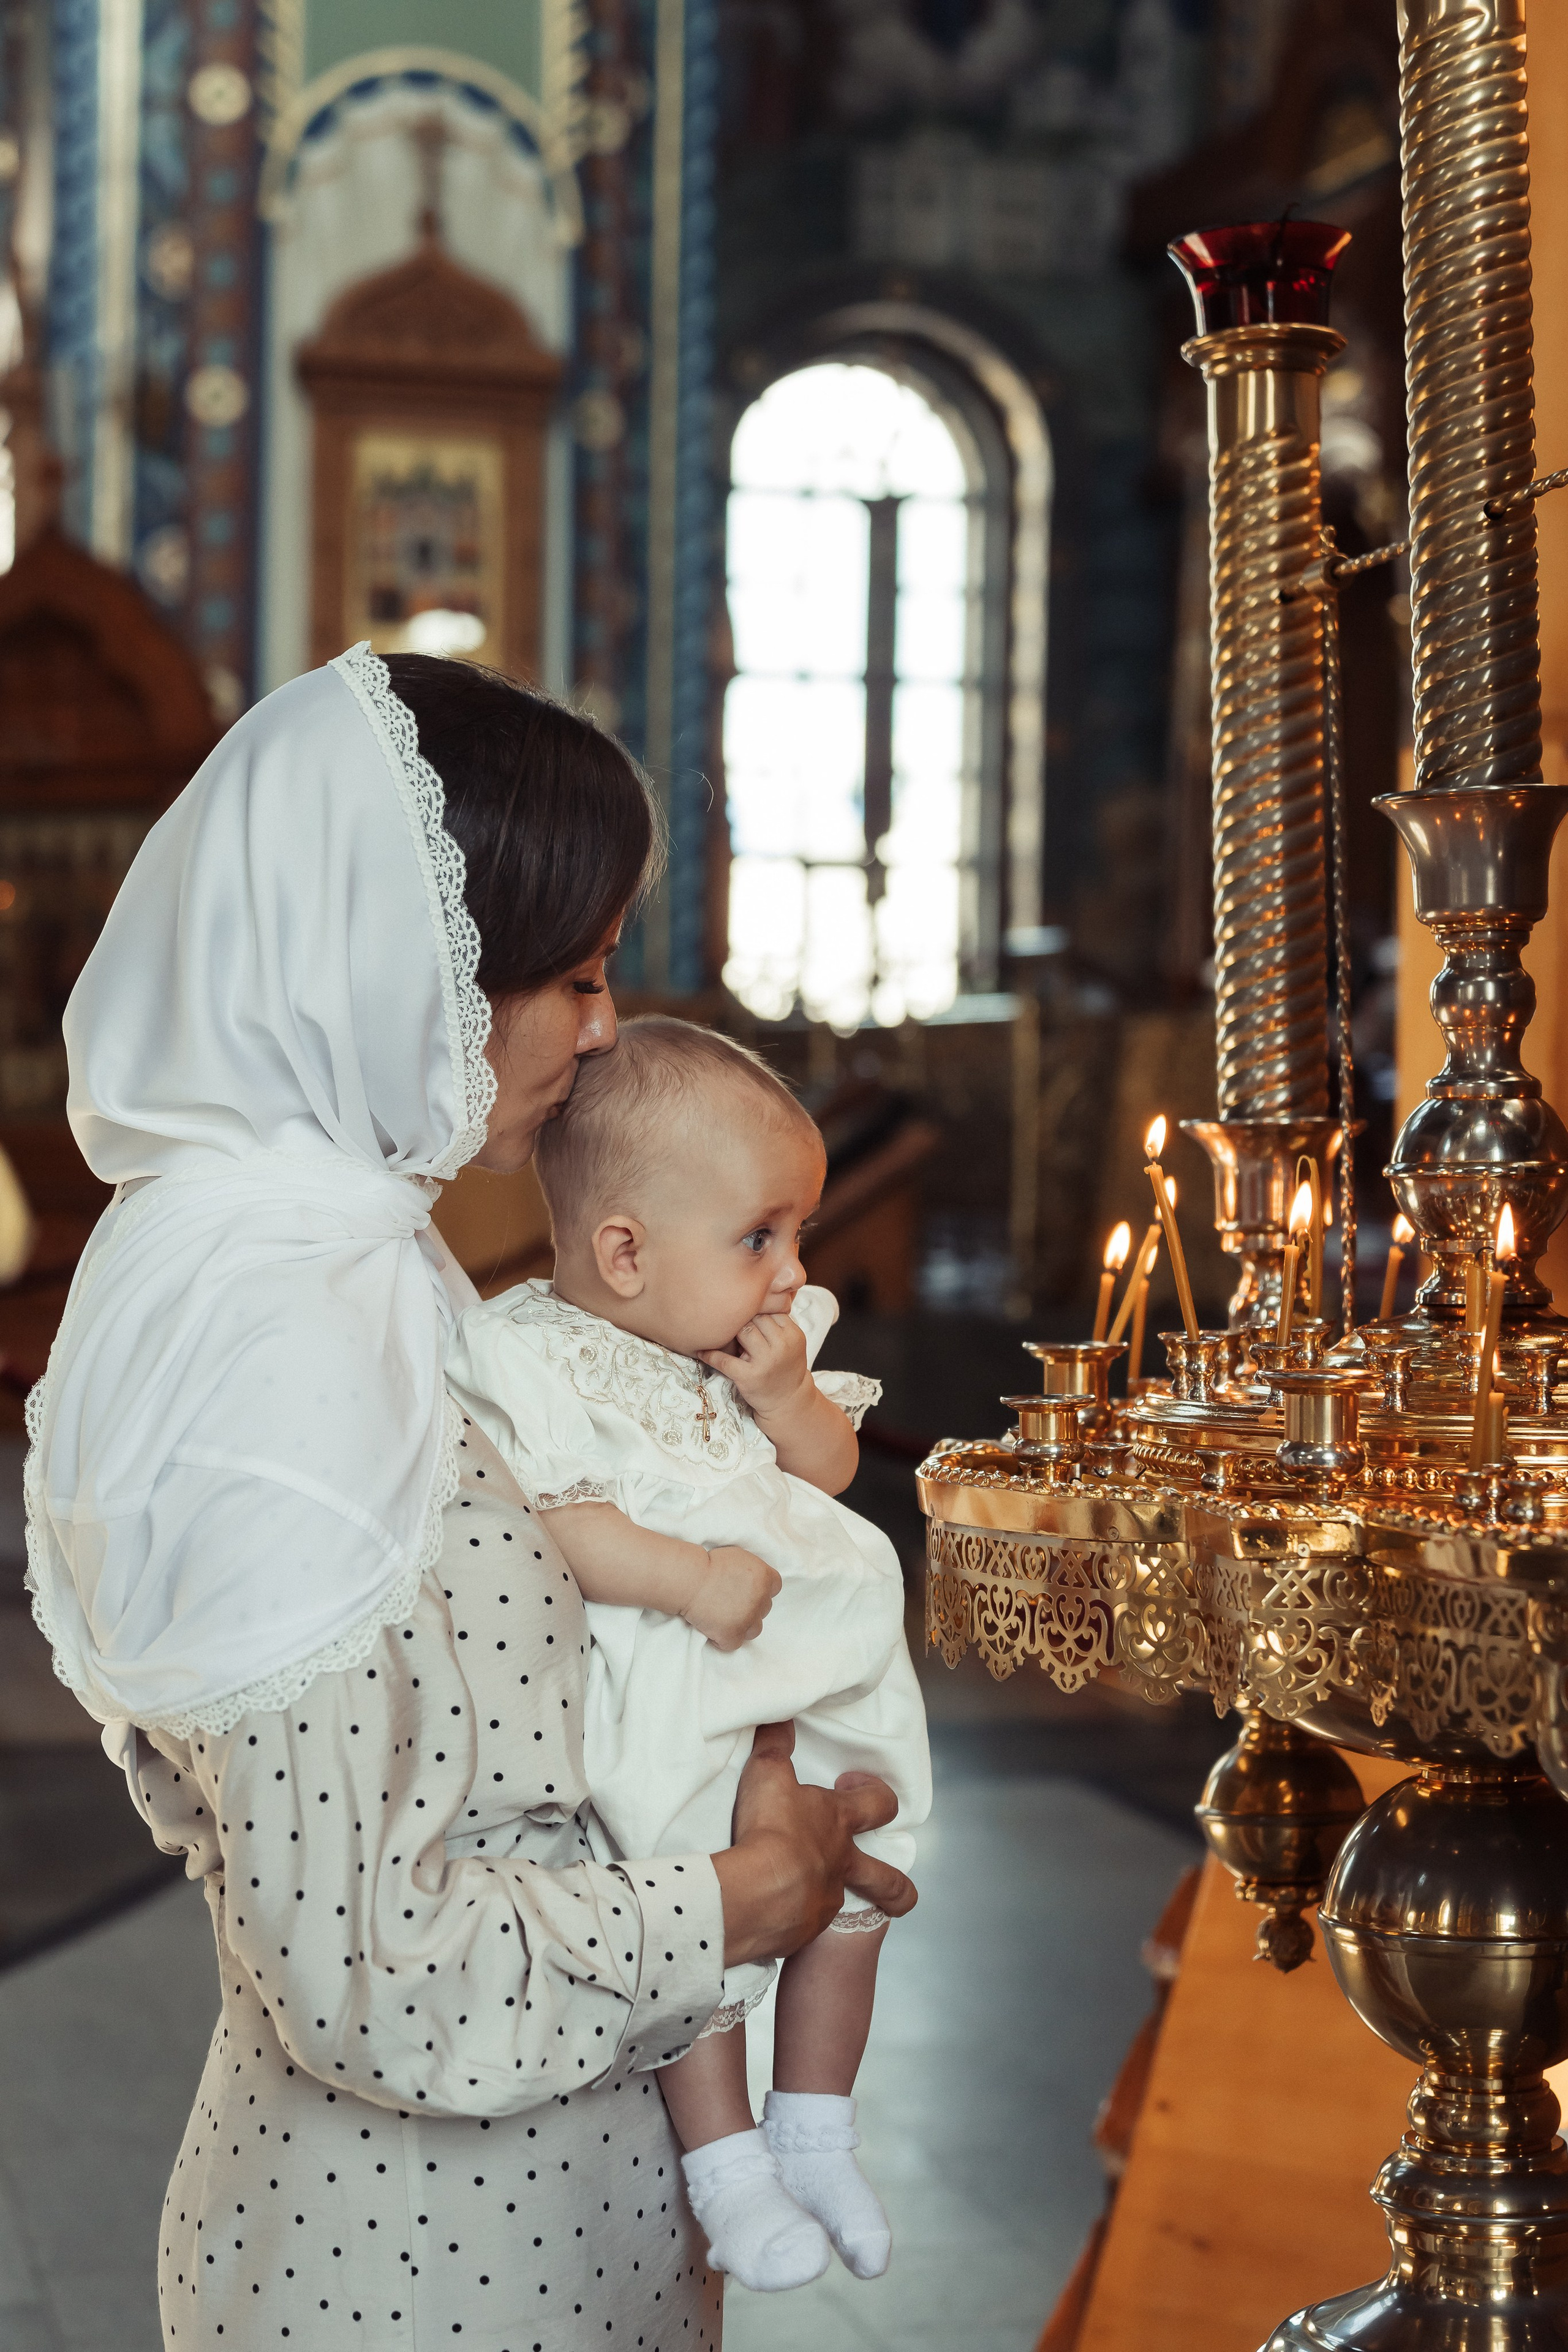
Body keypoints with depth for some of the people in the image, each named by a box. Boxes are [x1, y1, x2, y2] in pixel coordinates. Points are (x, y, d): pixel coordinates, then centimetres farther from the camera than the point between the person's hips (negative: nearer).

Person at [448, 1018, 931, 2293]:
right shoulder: (529, 1357, -14)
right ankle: (723, 2154, 5)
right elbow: (539, 1519, -22)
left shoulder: (772, 1342, 9)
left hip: (812, 1681, 7)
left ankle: (815, 2128, 24)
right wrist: (685, 1576, -27)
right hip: (661, 1701, -7)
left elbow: (833, 1470, 13)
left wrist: (787, 1399, -6)